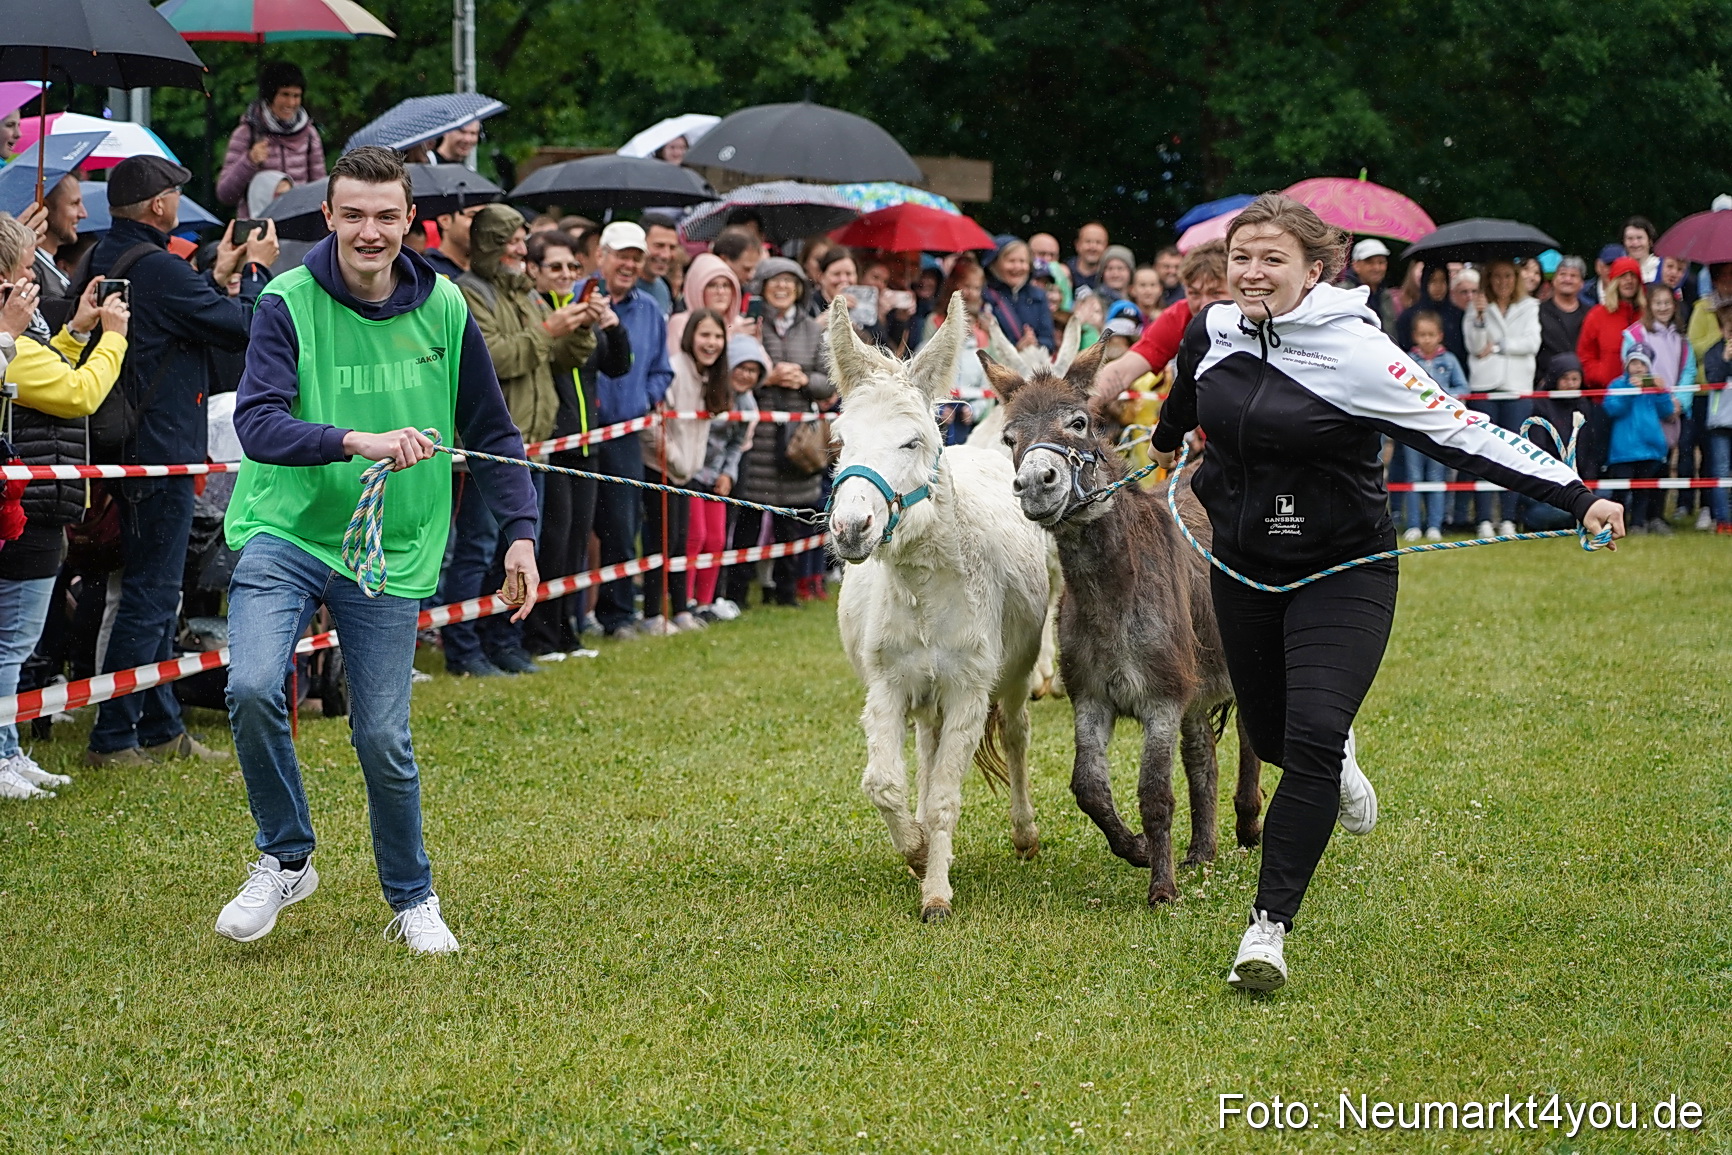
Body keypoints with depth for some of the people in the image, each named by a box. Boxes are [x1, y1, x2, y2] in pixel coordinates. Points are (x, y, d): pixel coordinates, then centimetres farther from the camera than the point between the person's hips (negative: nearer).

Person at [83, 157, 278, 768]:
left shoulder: (105, 260, 11)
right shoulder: (156, 268, -19)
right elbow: (242, 327, -12)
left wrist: (219, 275, 19)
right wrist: (254, 271, 3)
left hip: (134, 452, 10)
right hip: (160, 450, -10)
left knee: (154, 593, 16)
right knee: (150, 595, -5)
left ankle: (161, 729, 22)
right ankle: (112, 737, -4)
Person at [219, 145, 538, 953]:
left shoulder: (443, 309, 1)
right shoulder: (289, 302, -8)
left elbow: (491, 431, 11)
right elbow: (257, 422, -20)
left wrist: (520, 531, 2)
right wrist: (355, 441, -34)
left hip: (392, 552, 2)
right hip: (283, 532, -1)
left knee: (383, 737, 1)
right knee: (252, 687, -22)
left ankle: (412, 900, 24)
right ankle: (286, 860, 1)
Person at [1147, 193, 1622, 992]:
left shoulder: (1355, 351, -20)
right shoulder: (1212, 332, -4)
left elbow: (1460, 433, -22)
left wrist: (1576, 497, -29)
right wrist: (1166, 440, 43)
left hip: (1342, 574, -5)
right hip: (1244, 569, 5)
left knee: (1312, 737, -21)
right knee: (1271, 737, 17)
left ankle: (1270, 925, -15)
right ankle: (1339, 759, 55)